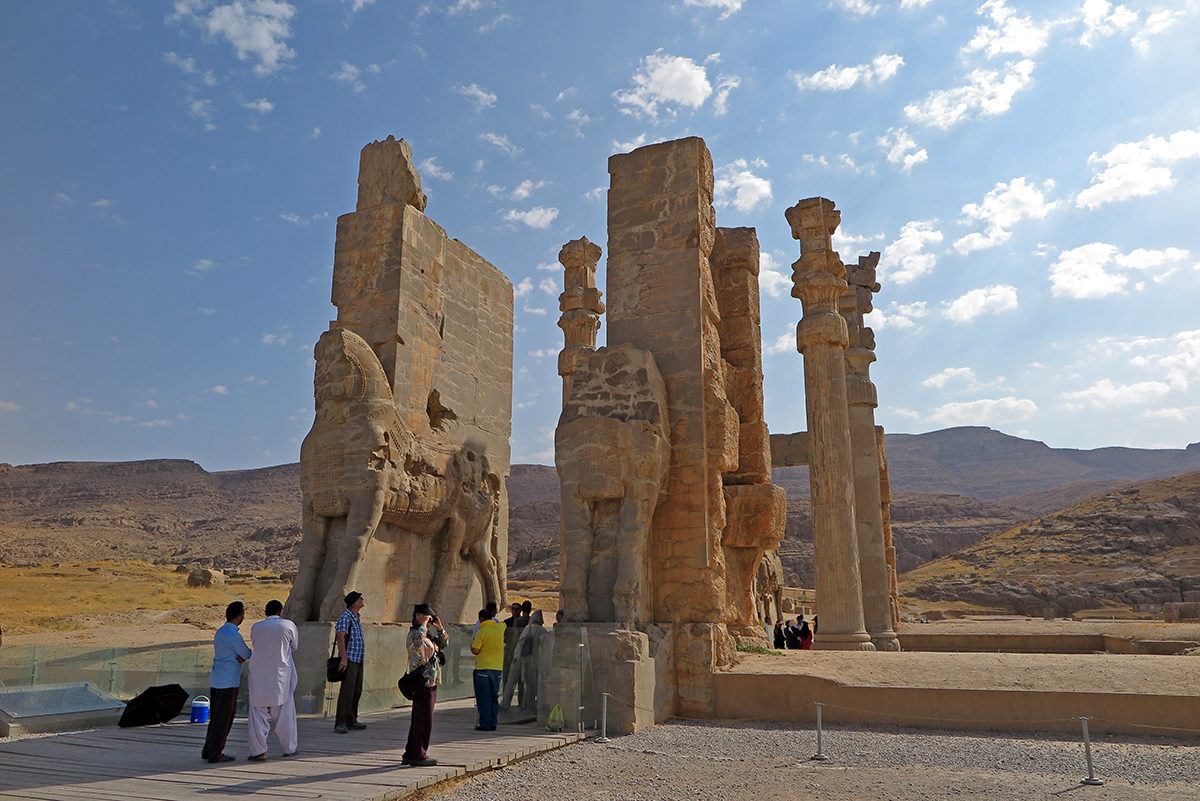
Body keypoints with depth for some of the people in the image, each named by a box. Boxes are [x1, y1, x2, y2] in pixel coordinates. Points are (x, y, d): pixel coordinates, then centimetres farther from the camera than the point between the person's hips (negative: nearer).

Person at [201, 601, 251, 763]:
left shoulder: (219, 632, 12)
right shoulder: (233, 635, -18)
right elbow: (247, 655, -7)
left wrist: (240, 657, -8)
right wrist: (244, 655, 14)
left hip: (215, 681, 9)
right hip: (228, 683, -9)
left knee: (216, 718, 15)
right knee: (224, 719, -1)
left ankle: (208, 750, 20)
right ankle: (215, 754, 3)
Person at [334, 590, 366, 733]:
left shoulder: (357, 618, 16)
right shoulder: (345, 617, -12)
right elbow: (340, 637, -21)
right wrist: (344, 658, -28)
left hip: (358, 660, 9)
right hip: (349, 660, -9)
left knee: (357, 691, 10)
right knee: (347, 691, -11)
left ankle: (351, 721, 17)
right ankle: (340, 723, -9)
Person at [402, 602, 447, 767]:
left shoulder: (428, 635, 18)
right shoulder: (414, 634, -11)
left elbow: (443, 645, 23)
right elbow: (418, 639, -36)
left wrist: (440, 628, 10)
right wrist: (423, 623, -22)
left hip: (431, 683, 10)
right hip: (423, 683, -10)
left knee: (418, 720, 14)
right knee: (424, 720, -5)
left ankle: (410, 755, 21)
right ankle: (418, 755, 2)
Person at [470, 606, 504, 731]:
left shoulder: (481, 632, -12)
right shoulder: (500, 627, 3)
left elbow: (475, 651, -12)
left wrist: (471, 644, 6)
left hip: (483, 667, -5)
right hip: (498, 668, 5)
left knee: (483, 698, 2)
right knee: (494, 697, 12)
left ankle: (485, 724, 3)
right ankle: (493, 724, 13)